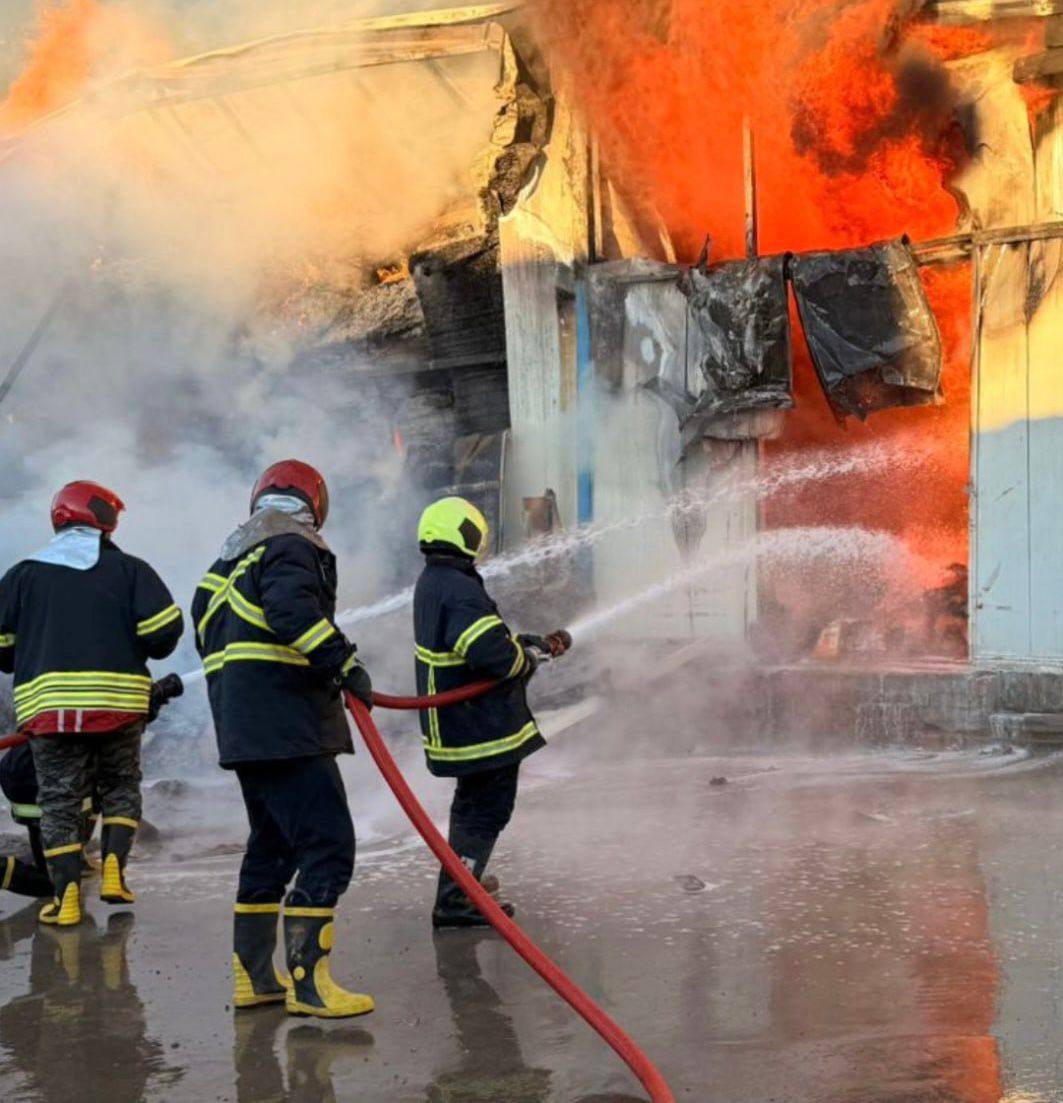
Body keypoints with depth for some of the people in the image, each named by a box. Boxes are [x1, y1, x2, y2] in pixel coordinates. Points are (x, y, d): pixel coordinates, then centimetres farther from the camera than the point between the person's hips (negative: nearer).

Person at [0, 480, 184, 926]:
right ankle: (113, 872, 5)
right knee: (120, 788, 18)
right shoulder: (129, 569, 4)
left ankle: (65, 895, 2)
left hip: (48, 703, 1)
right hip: (119, 702, 0)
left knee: (59, 798, 7)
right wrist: (148, 653, 14)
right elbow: (164, 625, -7)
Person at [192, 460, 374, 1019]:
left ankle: (252, 975, 24)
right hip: (286, 729, -10)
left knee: (272, 846, 18)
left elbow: (208, 633, 24)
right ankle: (306, 981, -11)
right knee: (327, 845, -9)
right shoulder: (292, 547, -6)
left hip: (242, 730, 10)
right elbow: (292, 610, -25)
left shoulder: (229, 559, 22)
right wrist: (343, 663, -22)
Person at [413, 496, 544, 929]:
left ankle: (461, 881, 41)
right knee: (487, 811, -3)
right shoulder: (460, 590, -24)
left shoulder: (432, 582, 10)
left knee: (472, 803, 27)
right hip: (484, 727, -11)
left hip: (454, 725, 11)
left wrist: (517, 641, 10)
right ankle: (454, 902, -4)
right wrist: (525, 660, -11)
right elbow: (492, 653, -31)